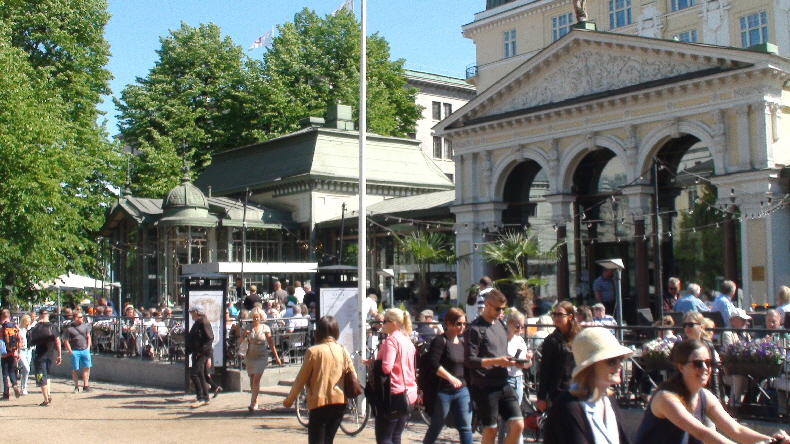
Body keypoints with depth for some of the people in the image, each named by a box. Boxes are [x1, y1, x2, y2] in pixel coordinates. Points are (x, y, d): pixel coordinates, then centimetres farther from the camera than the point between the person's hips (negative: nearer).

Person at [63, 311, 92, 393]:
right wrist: (71, 352, -7)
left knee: (87, 368, 0)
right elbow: (66, 341, -1)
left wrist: (88, 348, 7)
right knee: (75, 370, 3)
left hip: (85, 350, 3)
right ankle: (76, 387, 13)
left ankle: (85, 386, 7)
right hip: (75, 351, -3)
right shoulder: (69, 329, -4)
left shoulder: (85, 326, 8)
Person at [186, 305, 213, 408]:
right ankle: (205, 398, 18)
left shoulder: (204, 322, -13)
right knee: (200, 375, 11)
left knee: (194, 374, -15)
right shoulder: (197, 323, 16)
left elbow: (210, 339, -18)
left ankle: (201, 398, -11)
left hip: (202, 354, -10)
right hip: (196, 353, 10)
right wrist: (189, 350, 15)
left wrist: (201, 351, -22)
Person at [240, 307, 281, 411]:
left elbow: (271, 343, 3)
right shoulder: (248, 328, 4)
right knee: (252, 380, 8)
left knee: (256, 379, -14)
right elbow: (241, 342, 5)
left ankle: (253, 402, -13)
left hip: (261, 357, -3)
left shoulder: (265, 328, -1)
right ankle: (255, 402, 20)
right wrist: (244, 335, -15)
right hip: (250, 356, 3)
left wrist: (276, 357, 3)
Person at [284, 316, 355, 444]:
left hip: (320, 401, -5)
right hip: (340, 402, 5)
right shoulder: (343, 350, 0)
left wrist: (289, 399, 7)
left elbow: (301, 378, -5)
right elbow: (353, 377, 4)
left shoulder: (313, 351, -10)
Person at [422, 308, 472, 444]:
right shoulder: (440, 341, -10)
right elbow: (434, 364, -22)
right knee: (435, 428, 7)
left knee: (466, 427, 0)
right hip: (443, 391, -6)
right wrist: (450, 378, -31)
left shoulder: (462, 342, 12)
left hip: (462, 390, 6)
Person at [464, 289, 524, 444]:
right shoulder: (475, 329, -9)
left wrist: (511, 361, 1)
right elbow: (469, 360, -15)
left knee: (518, 425, -2)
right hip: (484, 388, -6)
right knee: (490, 431, 2)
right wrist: (496, 361, -24)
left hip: (503, 385, 6)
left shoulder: (501, 326, 15)